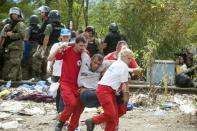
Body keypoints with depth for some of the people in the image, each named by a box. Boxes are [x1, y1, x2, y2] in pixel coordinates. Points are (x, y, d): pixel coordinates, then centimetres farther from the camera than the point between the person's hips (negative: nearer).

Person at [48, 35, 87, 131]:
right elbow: (50, 59, -13)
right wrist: (58, 50, -26)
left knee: (79, 107, 0)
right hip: (65, 83, -4)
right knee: (72, 103, -25)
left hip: (76, 85, 4)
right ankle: (61, 122, 0)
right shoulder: (67, 51, -10)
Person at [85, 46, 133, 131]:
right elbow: (124, 84, -6)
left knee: (114, 117, 4)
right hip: (104, 90, -10)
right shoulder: (124, 66, -8)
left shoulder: (116, 63, 20)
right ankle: (92, 121, -3)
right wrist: (126, 96, 3)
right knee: (110, 114, -18)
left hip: (110, 91, 10)